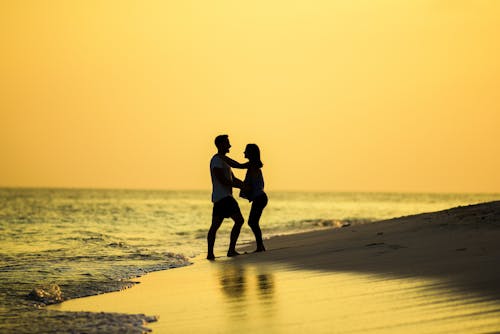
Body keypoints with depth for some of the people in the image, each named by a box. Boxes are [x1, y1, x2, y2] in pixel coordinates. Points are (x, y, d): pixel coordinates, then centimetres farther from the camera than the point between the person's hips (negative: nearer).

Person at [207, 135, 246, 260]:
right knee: (239, 220, -14)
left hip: (222, 197, 11)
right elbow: (223, 180, -17)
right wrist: (242, 186, -13)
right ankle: (231, 250, -15)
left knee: (215, 225, 7)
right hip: (222, 197, -11)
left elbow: (233, 179, 26)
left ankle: (210, 253, 7)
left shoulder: (223, 160, 22)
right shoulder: (216, 160, -10)